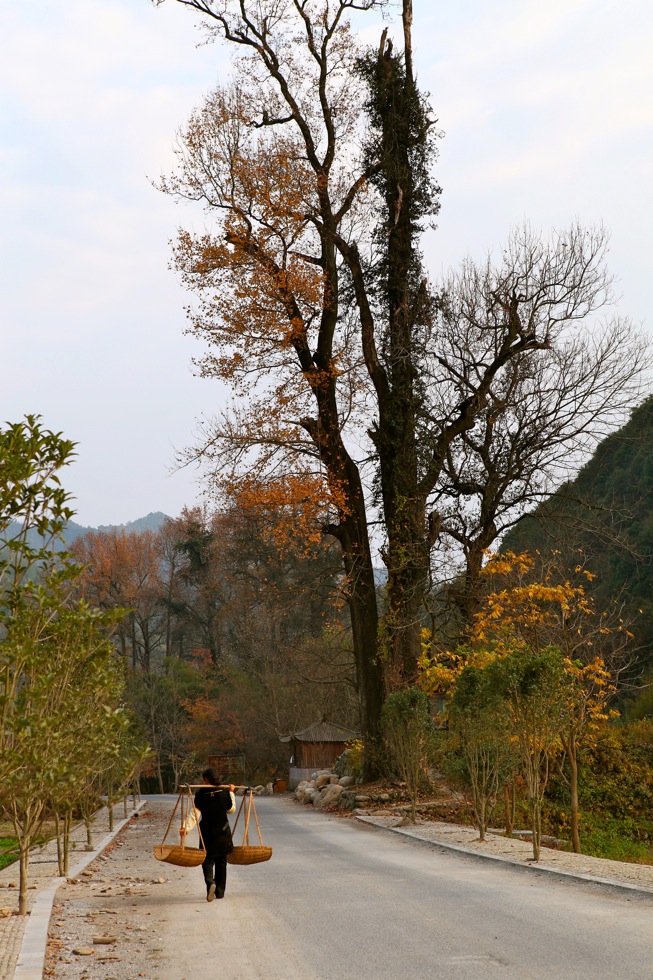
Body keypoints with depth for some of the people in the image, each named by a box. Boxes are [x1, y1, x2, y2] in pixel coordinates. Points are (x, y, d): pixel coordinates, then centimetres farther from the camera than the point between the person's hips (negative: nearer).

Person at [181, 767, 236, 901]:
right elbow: (231, 809, 11)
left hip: (207, 832, -2)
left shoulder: (201, 794, -10)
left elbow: (195, 813, -17)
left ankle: (210, 882, -22)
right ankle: (220, 891, 17)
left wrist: (186, 827, -21)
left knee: (207, 860, 6)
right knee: (221, 862, 13)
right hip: (223, 832, 2)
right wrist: (231, 793, 19)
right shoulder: (225, 792, -3)